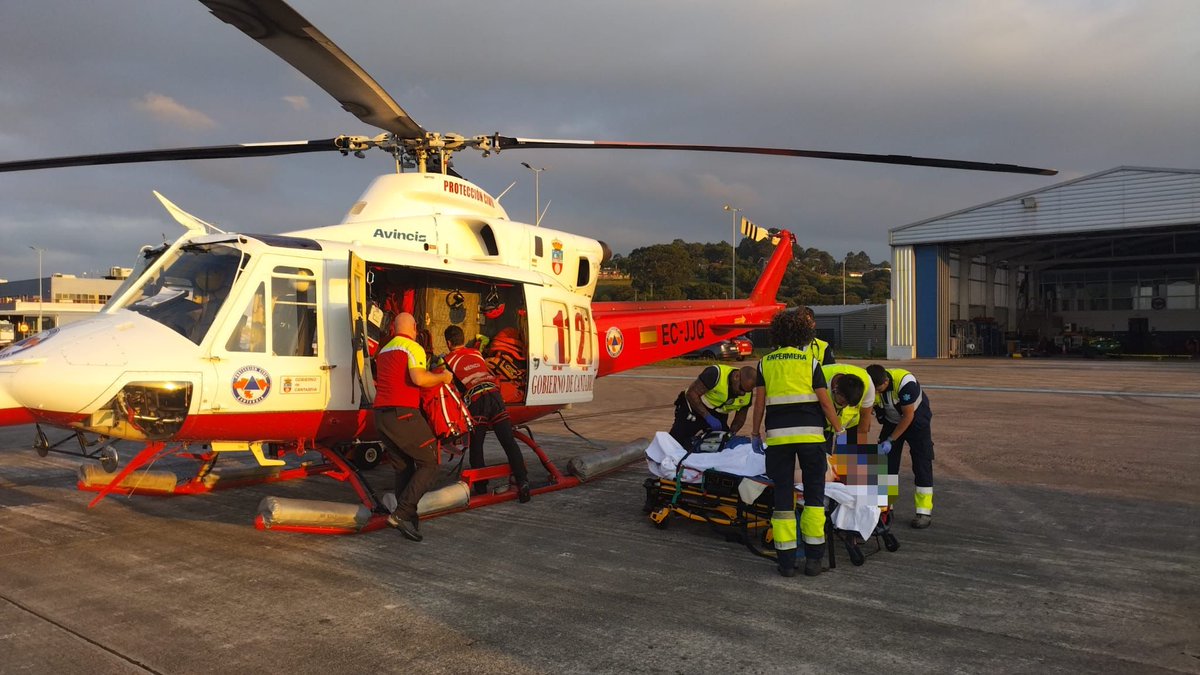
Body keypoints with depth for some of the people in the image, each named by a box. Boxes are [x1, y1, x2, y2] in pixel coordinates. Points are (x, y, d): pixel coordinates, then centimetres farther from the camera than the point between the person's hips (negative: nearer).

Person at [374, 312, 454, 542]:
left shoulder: (383, 351, 22)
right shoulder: (413, 348, -4)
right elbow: (419, 378, -20)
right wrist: (442, 377, -3)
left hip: (381, 414, 8)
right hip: (403, 413, -8)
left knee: (403, 468, 14)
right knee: (429, 463, -1)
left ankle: (408, 519, 11)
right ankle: (401, 513, -12)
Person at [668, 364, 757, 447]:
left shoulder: (748, 394, -10)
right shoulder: (715, 374, -29)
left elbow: (740, 417, 3)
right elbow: (691, 393, -28)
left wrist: (731, 433, -15)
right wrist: (708, 417, -32)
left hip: (718, 417, 5)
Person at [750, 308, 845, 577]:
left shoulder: (766, 362, 7)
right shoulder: (810, 359, 2)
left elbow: (759, 403, 5)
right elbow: (825, 402, 1)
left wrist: (755, 433, 16)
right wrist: (840, 431, 11)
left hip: (778, 435, 1)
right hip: (810, 433, -1)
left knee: (783, 494, 7)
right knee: (814, 494, 9)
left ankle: (786, 560, 7)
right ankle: (813, 557, 9)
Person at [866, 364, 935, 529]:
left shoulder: (905, 383, -36)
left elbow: (908, 416, -27)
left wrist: (891, 440, -26)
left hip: (916, 419, -4)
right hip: (892, 421, 4)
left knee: (922, 463, -9)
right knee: (886, 461, -1)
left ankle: (924, 512, -3)